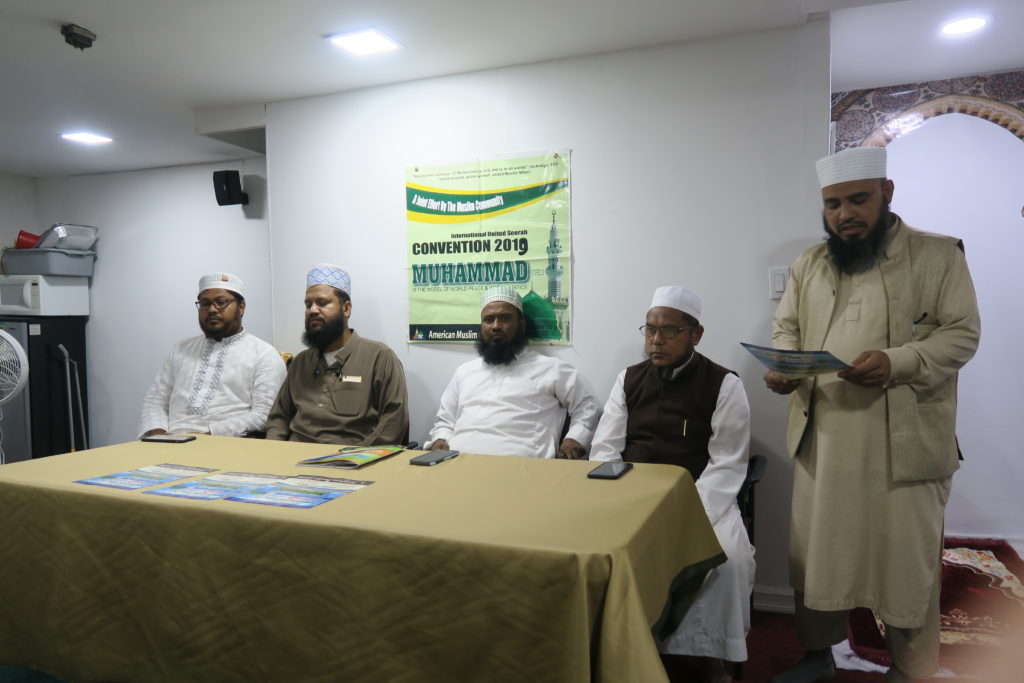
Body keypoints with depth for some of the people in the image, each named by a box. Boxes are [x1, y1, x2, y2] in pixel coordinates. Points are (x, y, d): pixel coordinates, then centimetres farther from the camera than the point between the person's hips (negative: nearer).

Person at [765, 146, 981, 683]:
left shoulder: (939, 254, -1)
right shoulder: (809, 263, 11)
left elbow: (961, 333, -6)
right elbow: (786, 328, 13)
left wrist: (896, 362, -23)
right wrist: (781, 366, -9)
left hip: (905, 439, -3)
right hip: (820, 436, 4)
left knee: (907, 556, 7)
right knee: (814, 548, 12)